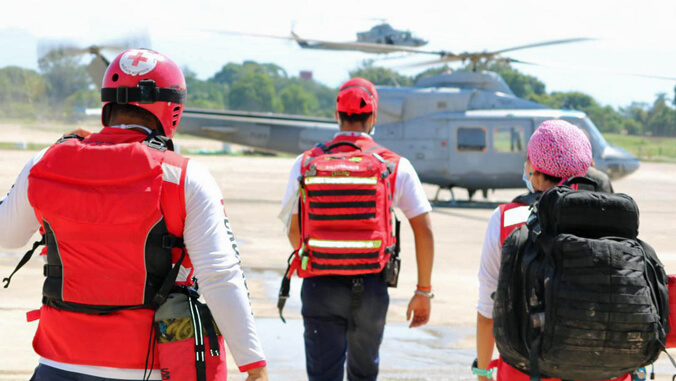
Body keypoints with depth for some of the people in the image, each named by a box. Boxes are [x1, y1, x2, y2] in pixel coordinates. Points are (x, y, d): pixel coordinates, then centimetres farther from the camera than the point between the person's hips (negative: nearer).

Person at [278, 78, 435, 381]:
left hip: (319, 286, -1)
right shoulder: (396, 166, 0)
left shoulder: (306, 163, 1)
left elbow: (294, 233, 7)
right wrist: (423, 292, 6)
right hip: (371, 285, 1)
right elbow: (424, 231, -2)